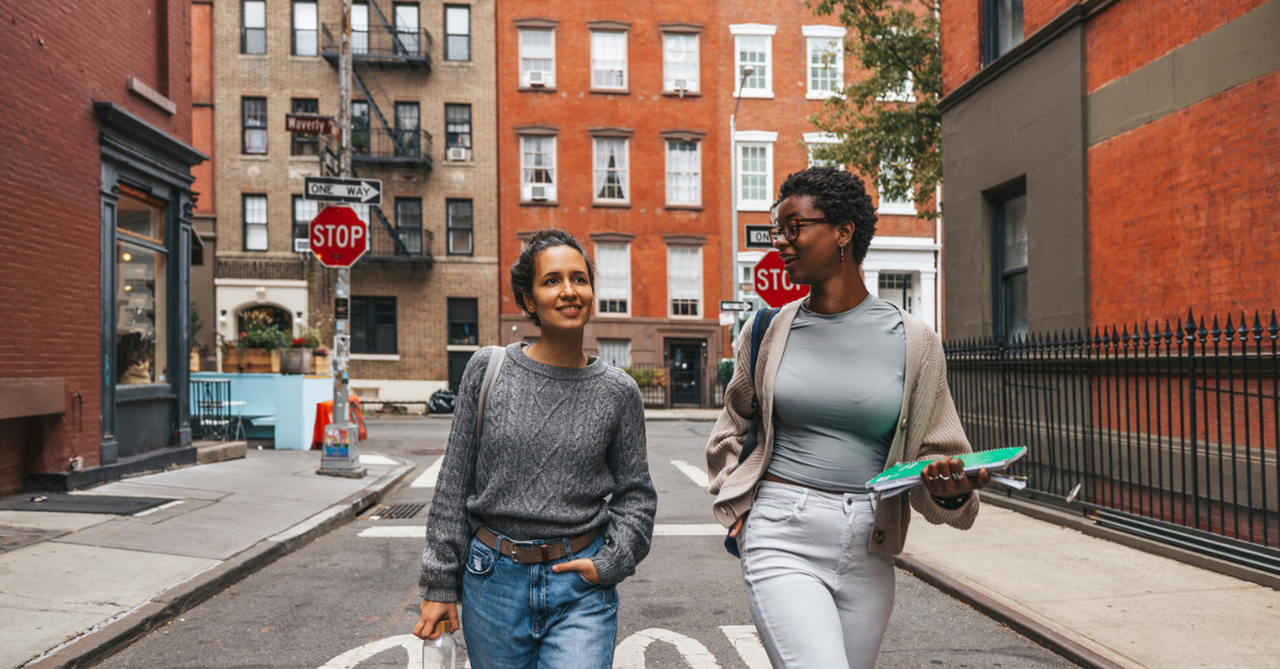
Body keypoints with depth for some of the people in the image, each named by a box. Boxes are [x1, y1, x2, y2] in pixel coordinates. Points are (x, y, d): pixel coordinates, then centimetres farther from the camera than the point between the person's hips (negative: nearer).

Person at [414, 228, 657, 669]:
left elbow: (635, 494, 7)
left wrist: (612, 561, -7)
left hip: (581, 588, 0)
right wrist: (439, 583, 2)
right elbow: (454, 484, 1)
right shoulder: (488, 369, -3)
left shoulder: (618, 392, -3)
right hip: (494, 582, 1)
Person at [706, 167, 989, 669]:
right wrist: (736, 506, 9)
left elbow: (935, 452, 6)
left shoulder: (912, 341, 0)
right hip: (783, 542, -1)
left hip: (869, 551, 2)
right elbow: (732, 426, 19)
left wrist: (949, 491, -16)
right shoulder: (767, 330, 3)